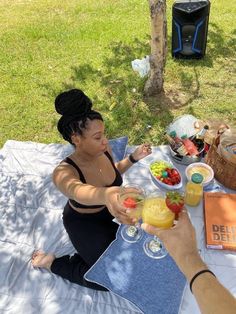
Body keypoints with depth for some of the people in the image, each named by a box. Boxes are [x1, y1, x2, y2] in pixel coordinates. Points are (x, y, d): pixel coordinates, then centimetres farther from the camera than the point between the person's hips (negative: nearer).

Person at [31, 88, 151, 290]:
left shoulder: (104, 150, -19)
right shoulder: (64, 172, -37)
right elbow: (78, 191, -63)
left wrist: (133, 158, -11)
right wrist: (106, 194, -85)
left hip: (107, 212, 6)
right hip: (84, 223, -6)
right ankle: (52, 262, 9)